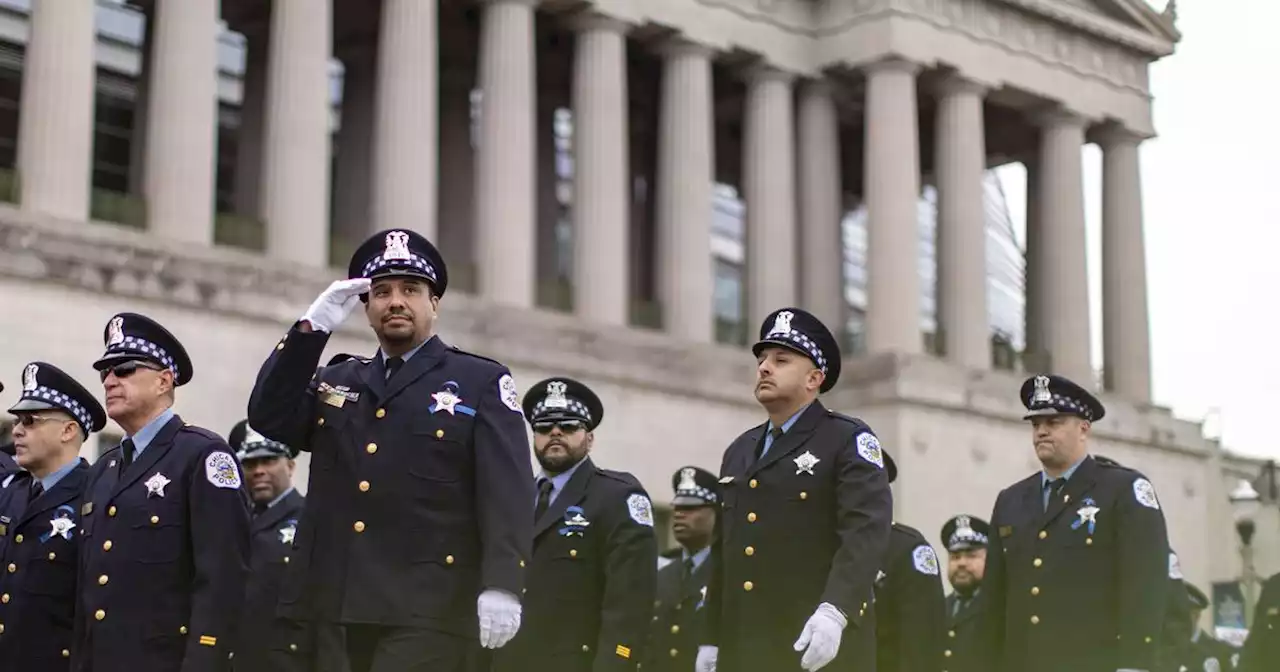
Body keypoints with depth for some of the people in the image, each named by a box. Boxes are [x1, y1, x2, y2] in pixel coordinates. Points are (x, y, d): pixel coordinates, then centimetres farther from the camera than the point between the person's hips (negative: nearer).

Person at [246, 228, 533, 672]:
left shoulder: (481, 382, 5)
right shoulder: (337, 382, 20)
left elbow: (506, 490, -7)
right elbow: (268, 417, 4)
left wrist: (501, 585, -21)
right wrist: (312, 327, -2)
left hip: (429, 609, -5)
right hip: (350, 608, 5)